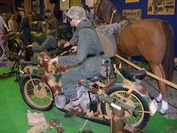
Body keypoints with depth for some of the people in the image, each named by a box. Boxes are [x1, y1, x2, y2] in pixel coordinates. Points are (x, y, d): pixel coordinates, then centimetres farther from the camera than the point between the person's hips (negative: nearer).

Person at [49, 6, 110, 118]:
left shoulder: (83, 32, -21)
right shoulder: (87, 27, 11)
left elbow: (79, 58, -26)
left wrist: (59, 59, -20)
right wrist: (79, 47, 32)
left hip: (94, 63, -11)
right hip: (99, 60, 11)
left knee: (66, 78, -7)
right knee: (72, 71, 30)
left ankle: (77, 109, 3)